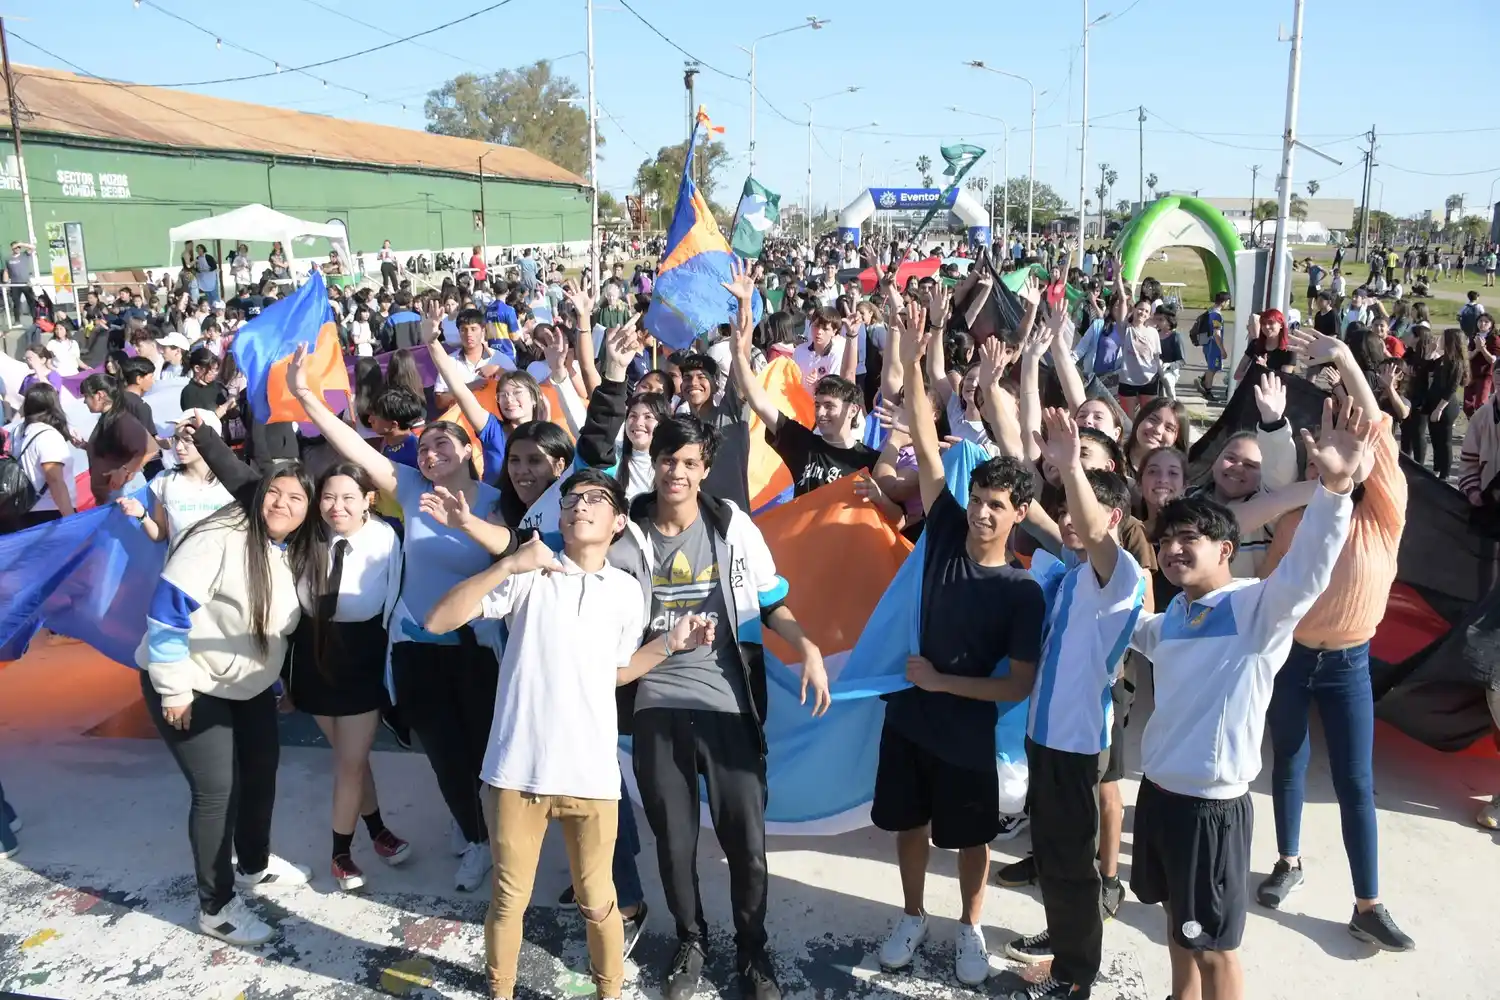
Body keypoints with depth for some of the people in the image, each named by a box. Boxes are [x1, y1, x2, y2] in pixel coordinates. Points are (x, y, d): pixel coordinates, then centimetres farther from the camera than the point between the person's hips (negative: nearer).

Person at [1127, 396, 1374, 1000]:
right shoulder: (1172, 617, 7)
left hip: (1213, 805, -7)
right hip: (1157, 791, 7)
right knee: (1177, 922, 25)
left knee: (1214, 944, 9)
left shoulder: (1258, 606, -15)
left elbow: (1307, 570, -35)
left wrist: (1334, 487, -52)